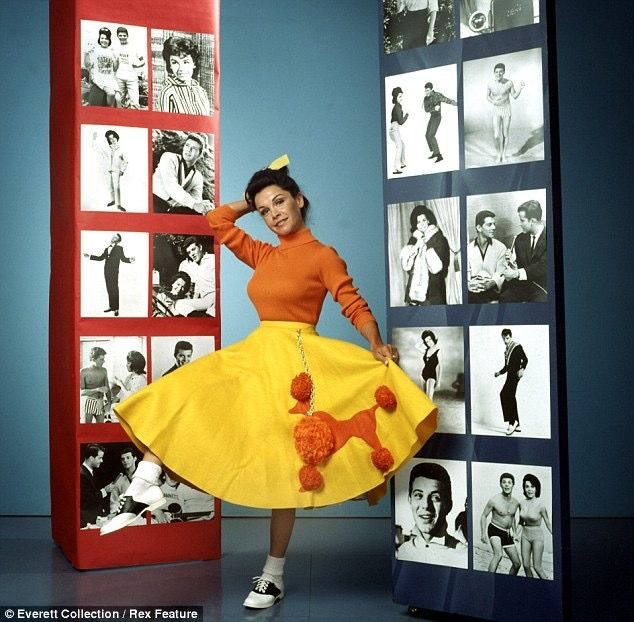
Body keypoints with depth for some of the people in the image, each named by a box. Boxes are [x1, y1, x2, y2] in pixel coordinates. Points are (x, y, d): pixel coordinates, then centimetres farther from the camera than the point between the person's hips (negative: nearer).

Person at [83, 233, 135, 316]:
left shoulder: (119, 248, 2)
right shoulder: (107, 249, 17)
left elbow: (123, 258, -5)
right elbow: (100, 258, 18)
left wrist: (130, 260, -26)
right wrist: (89, 256, 17)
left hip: (114, 272, -5)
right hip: (107, 271, 5)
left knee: (114, 289, -5)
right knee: (109, 289, 7)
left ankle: (116, 308, -3)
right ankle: (111, 306, 14)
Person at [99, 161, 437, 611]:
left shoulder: (323, 255, -4)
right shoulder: (264, 255, 13)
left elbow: (355, 306, -9)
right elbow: (218, 220, 20)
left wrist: (377, 347, -24)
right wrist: (254, 200, 18)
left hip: (295, 363, -6)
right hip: (254, 356, 7)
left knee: (283, 467, 0)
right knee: (174, 396, -6)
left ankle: (274, 575, 13)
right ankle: (145, 491, -8)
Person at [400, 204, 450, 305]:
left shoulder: (439, 239, 0)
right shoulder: (413, 240, 13)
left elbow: (437, 266, -10)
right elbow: (405, 264, 2)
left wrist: (425, 244, -7)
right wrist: (417, 245, -8)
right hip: (414, 287, 4)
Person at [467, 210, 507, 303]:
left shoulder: (500, 248, 4)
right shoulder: (468, 249, 7)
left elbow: (500, 274, 0)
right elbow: (466, 273, 5)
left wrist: (490, 284, -21)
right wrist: (469, 284, -17)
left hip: (491, 292, 0)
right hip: (472, 294, 0)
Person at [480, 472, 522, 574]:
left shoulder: (516, 502, 0)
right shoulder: (494, 500, -16)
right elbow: (484, 516, -6)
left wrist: (514, 531, 19)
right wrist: (483, 533, -13)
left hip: (507, 534, 6)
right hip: (494, 530, -6)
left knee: (517, 564, 7)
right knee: (498, 554, -32)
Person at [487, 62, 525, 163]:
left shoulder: (509, 82, -14)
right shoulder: (490, 84, -12)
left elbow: (515, 96, -3)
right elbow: (488, 97, 5)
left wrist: (520, 88, -21)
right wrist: (492, 102, -17)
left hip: (507, 111, 0)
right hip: (496, 111, 0)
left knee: (505, 135, 8)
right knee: (496, 136, -9)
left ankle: (504, 155, 30)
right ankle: (498, 154, 16)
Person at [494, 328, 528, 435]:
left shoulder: (517, 347, -4)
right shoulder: (506, 350, 20)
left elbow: (525, 359, -13)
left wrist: (522, 369, -28)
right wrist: (499, 372, 16)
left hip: (515, 374, -9)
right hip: (510, 374, 9)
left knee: (504, 395, -19)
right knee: (510, 398, 8)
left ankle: (511, 422, -18)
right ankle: (517, 425, 13)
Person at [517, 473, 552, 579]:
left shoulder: (540, 506, -16)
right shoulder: (522, 503, -2)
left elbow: (548, 524, -5)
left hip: (537, 536, -5)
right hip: (525, 535, 5)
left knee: (536, 567, -8)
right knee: (526, 565, 3)